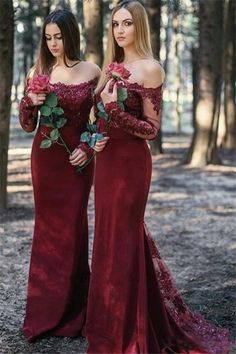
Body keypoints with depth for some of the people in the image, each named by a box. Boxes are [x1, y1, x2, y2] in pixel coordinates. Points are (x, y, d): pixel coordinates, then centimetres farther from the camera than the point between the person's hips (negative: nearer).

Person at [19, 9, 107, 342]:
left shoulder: (91, 72, -1)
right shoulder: (38, 72, 3)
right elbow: (27, 125, 6)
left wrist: (87, 148, -8)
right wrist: (30, 101, -13)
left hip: (78, 158, -1)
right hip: (46, 156, 1)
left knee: (73, 227, 1)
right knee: (48, 227, 6)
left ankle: (72, 313, 13)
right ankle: (45, 311, 14)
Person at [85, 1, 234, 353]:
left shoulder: (150, 69, -10)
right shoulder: (111, 67, 11)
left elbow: (151, 128, -11)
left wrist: (117, 111, -23)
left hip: (131, 162, -7)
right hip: (106, 160, 8)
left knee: (121, 242, -2)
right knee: (108, 238, 14)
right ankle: (111, 325, 29)